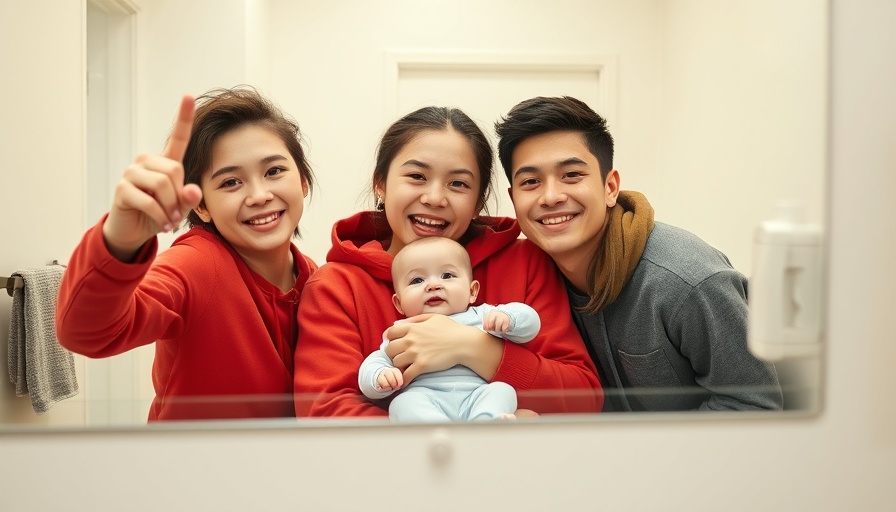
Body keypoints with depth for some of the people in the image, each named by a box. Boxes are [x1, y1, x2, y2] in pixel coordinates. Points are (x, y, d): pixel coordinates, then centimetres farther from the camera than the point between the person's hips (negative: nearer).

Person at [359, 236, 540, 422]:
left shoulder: (482, 316, 22)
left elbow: (530, 323, 17)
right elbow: (375, 363, 15)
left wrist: (507, 317, -7)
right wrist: (380, 377, -10)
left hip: (477, 395, 1)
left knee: (502, 391, -26)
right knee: (403, 403, -29)